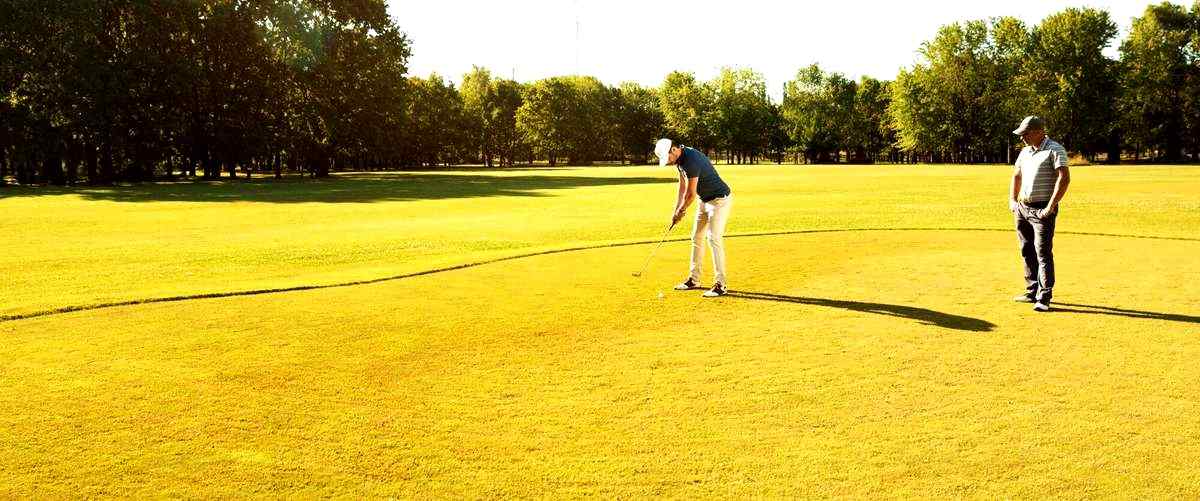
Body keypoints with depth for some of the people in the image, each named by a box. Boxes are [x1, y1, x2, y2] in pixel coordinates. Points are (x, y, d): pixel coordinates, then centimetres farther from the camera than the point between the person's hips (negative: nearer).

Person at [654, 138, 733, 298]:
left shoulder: (691, 160, -28)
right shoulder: (680, 160, 2)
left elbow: (691, 194, -22)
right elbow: (682, 186, 11)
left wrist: (680, 211, -6)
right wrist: (676, 210, 6)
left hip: (719, 200, -10)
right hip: (705, 200, 10)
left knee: (714, 238, -14)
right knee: (697, 238, 12)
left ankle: (721, 284, -11)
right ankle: (694, 279, 21)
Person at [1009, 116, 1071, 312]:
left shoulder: (1055, 150, -9)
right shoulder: (1025, 151, 15)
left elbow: (1064, 178, -19)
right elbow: (1016, 176, 27)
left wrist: (1051, 207, -22)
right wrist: (1012, 200, 14)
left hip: (1042, 210, -8)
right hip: (1022, 209, 8)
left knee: (1043, 253, -11)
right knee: (1027, 252, 12)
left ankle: (1044, 298, -10)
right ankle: (1032, 292, 23)